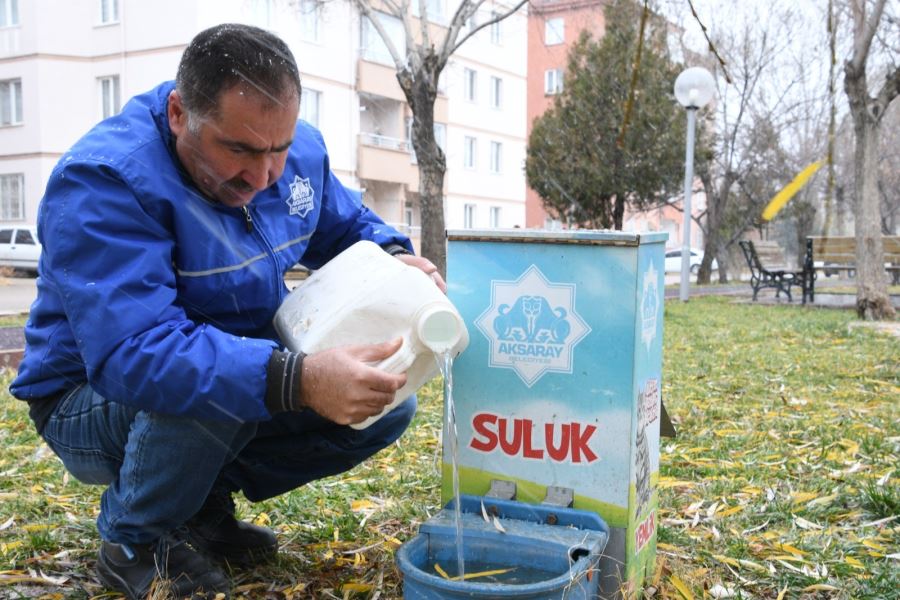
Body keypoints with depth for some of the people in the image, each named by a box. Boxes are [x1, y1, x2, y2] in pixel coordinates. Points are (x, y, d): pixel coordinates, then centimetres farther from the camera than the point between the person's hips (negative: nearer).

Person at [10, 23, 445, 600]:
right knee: (208, 389, -38)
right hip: (95, 397, -6)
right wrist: (295, 379, -54)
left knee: (388, 403, -7)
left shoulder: (300, 150, -7)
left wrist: (394, 257, -13)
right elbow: (131, 352, -41)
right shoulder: (103, 181, -29)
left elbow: (349, 224, 12)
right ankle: (133, 540, -6)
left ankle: (206, 500, 7)